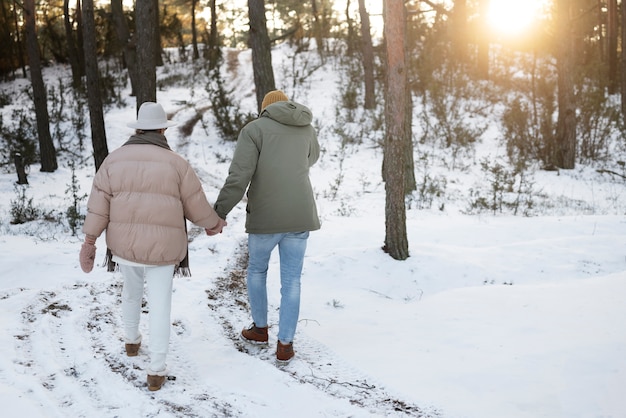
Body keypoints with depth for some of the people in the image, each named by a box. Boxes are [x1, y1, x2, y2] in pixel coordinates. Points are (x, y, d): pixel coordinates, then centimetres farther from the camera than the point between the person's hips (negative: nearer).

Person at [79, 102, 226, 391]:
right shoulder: (175, 163, -7)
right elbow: (196, 205, -2)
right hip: (161, 247, -3)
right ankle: (156, 372, 2)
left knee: (131, 291, 30)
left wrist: (90, 241, -5)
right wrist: (213, 223, 17)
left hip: (125, 244, 3)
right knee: (159, 307, 4)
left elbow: (99, 202, -5)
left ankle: (131, 341, 48)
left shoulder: (114, 159, 1)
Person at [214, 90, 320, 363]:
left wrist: (219, 213, -10)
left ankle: (260, 328, 34)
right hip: (299, 217, 3)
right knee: (291, 281, 9)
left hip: (265, 217, -3)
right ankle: (284, 344, 10)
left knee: (256, 269, 22)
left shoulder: (254, 129, -4)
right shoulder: (307, 129, 10)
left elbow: (238, 177, -15)